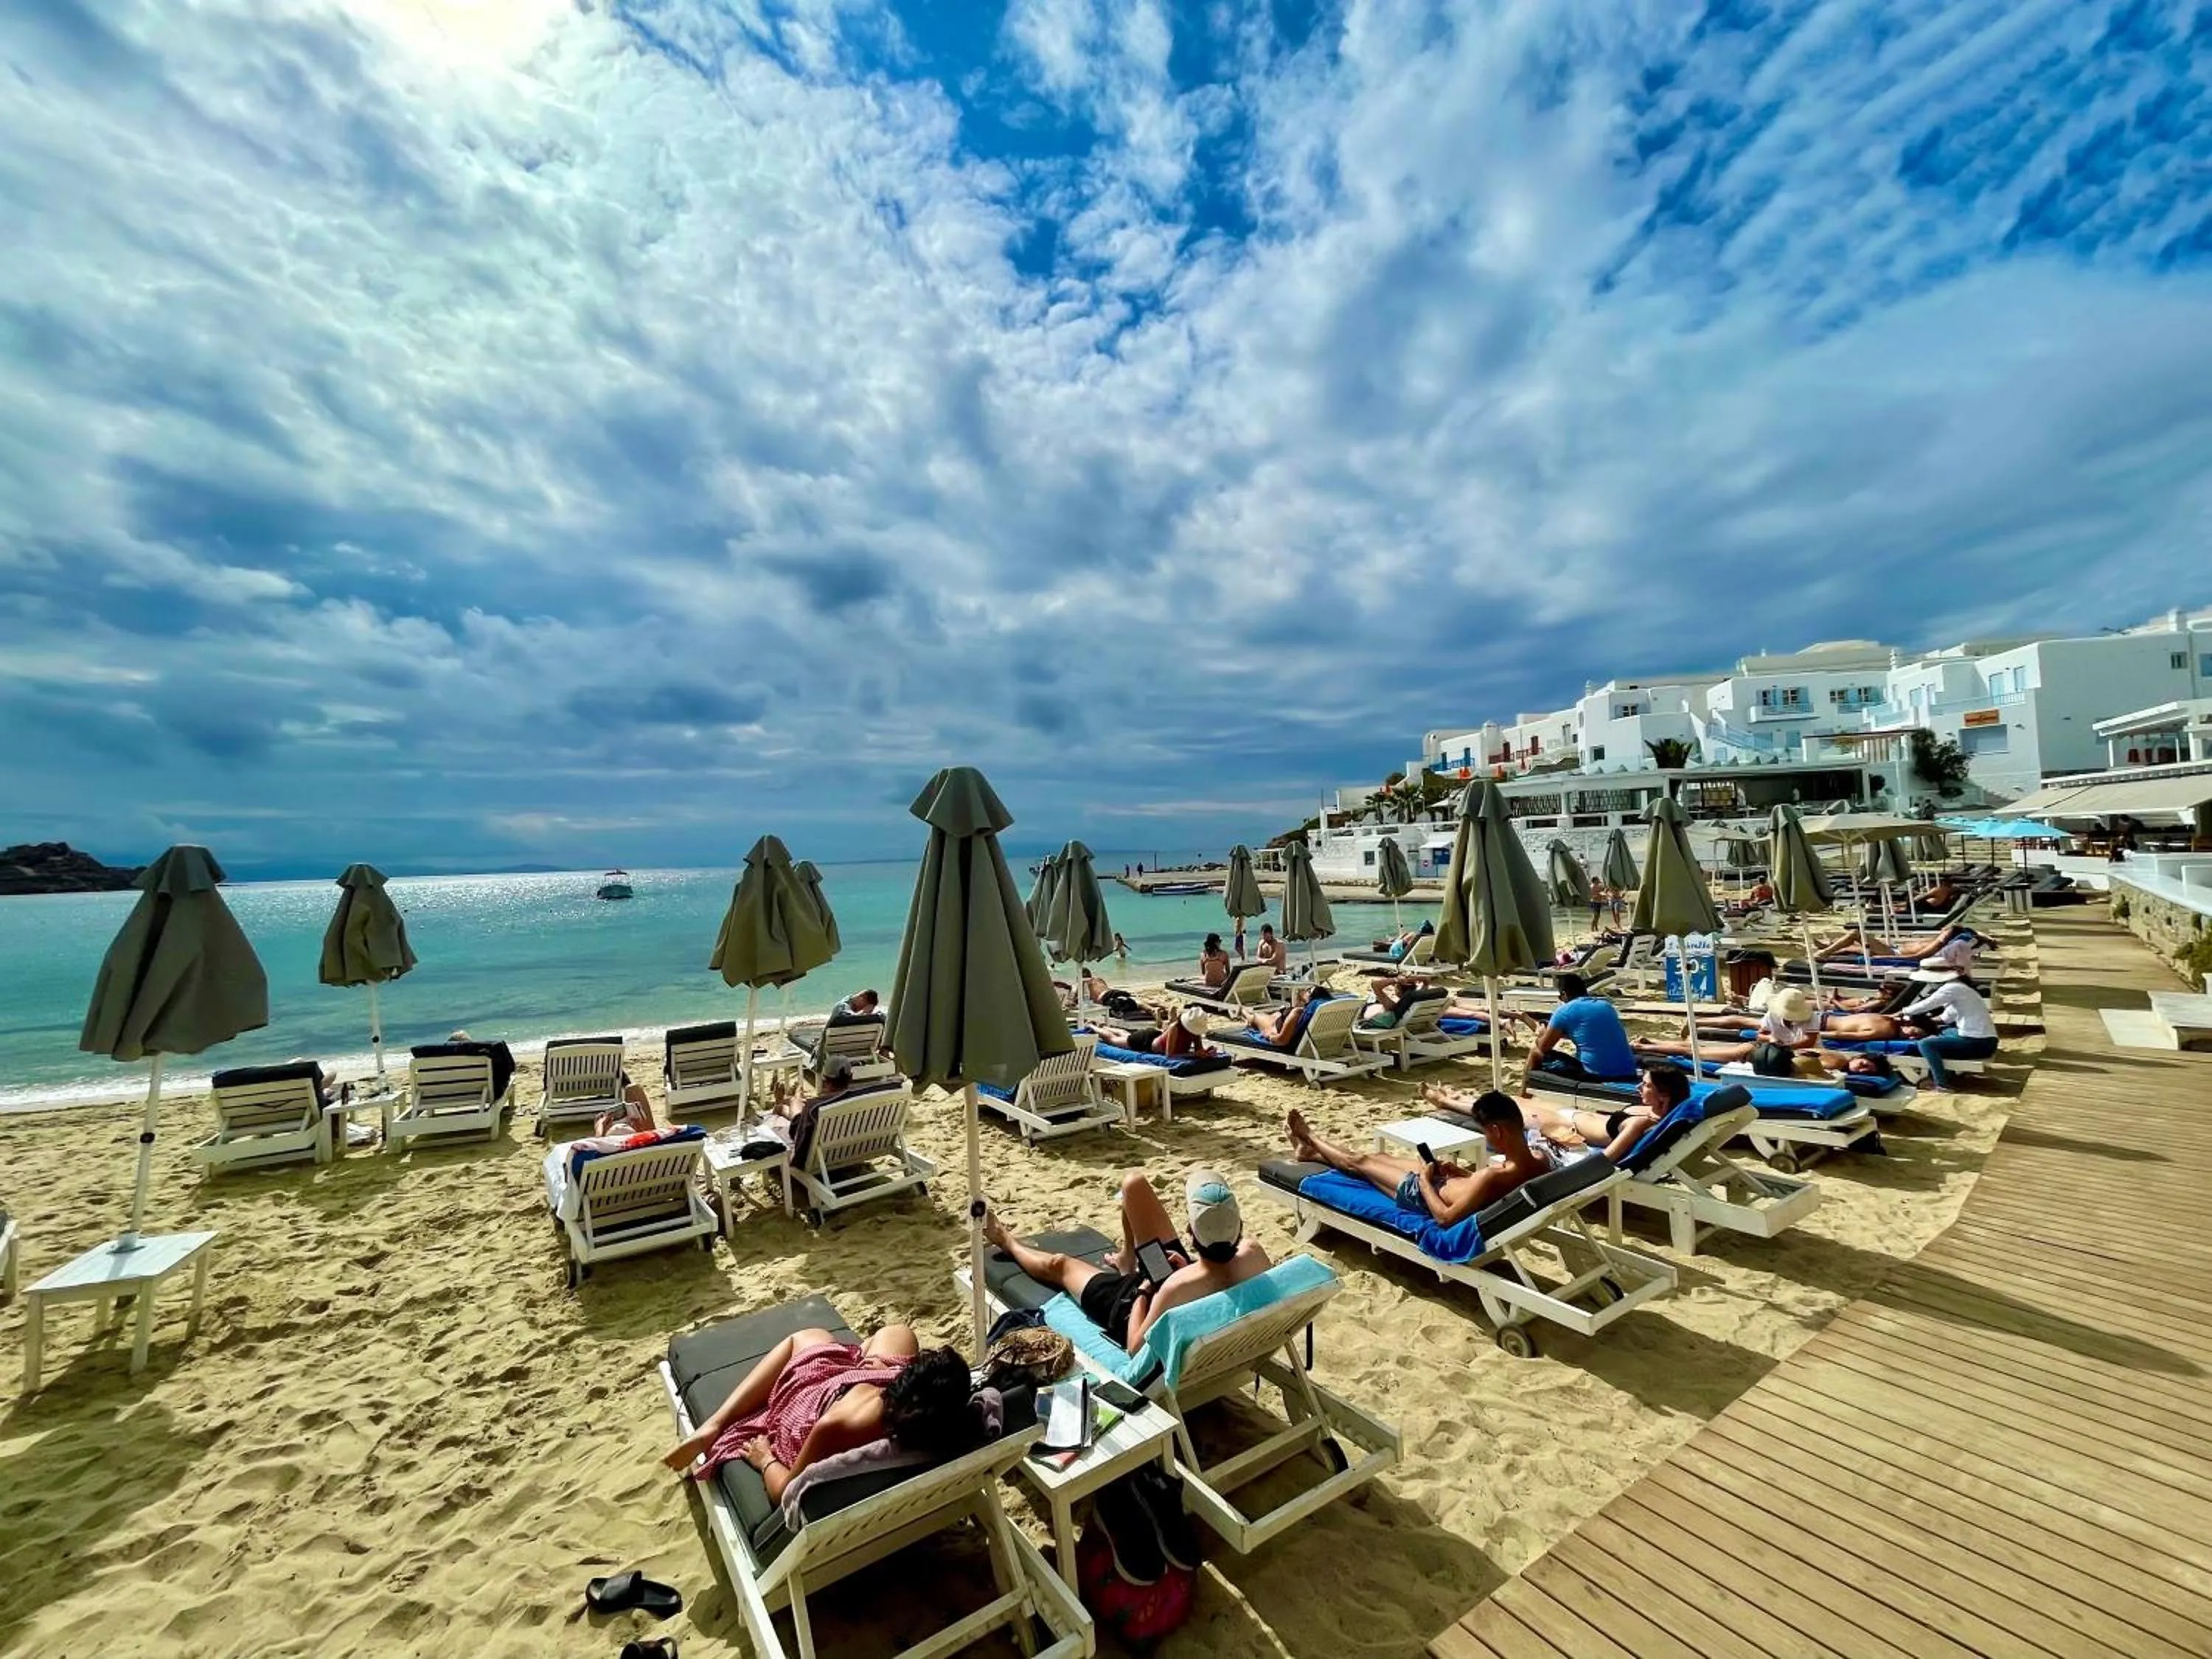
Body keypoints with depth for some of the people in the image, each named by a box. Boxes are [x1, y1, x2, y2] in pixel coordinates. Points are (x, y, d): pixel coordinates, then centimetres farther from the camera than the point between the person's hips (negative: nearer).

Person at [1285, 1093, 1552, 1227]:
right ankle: (1313, 1151, 48)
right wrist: (1463, 1173, 0)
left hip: (1429, 1197, -8)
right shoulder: (1539, 1159, -18)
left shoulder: (1493, 1177, -42)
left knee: (1360, 1161, 14)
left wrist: (1424, 1180, -18)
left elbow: (1445, 1218, -33)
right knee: (1379, 1156, 25)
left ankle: (1311, 1141, 44)